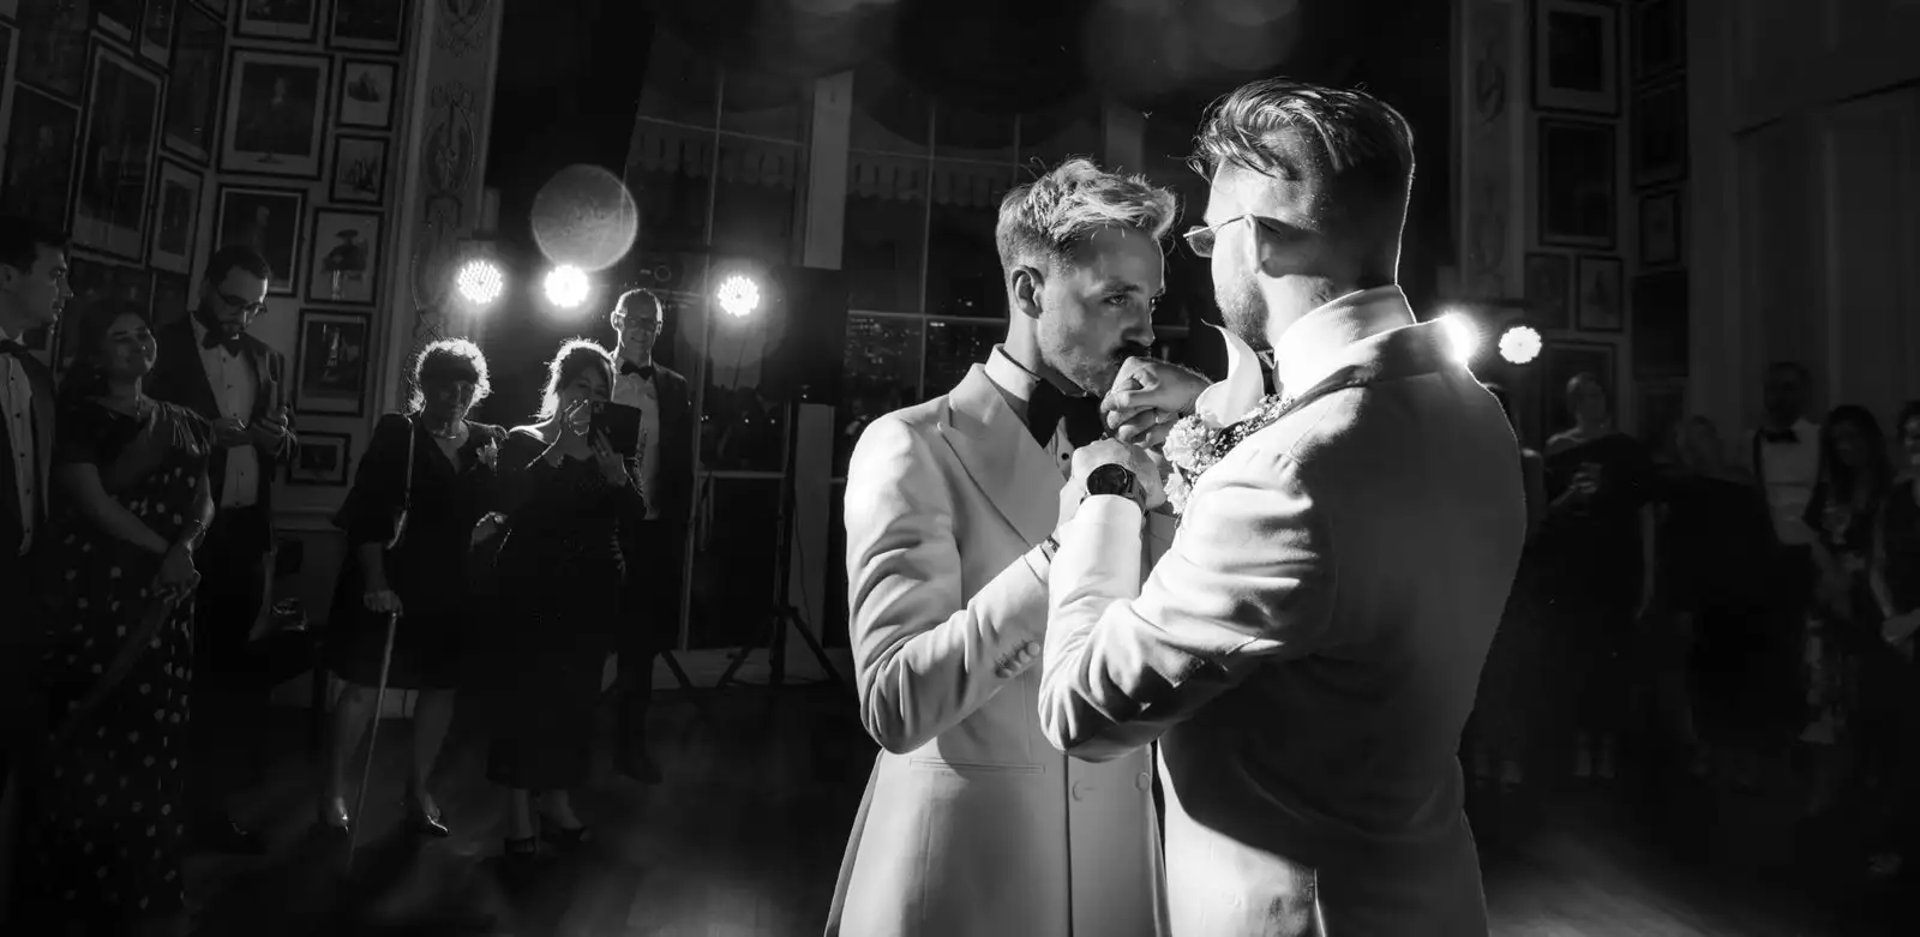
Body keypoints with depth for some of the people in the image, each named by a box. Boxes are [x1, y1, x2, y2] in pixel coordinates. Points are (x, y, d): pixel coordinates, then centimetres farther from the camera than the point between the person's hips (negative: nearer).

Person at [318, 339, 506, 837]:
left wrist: (485, 530, -8)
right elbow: (367, 513, -11)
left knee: (441, 685, 9)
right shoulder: (397, 432, -5)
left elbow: (502, 507, 12)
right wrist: (375, 580, -17)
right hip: (391, 581, -4)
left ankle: (419, 790, 24)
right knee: (365, 685, 1)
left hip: (452, 585, 4)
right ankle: (334, 788, 20)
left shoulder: (487, 441, 6)